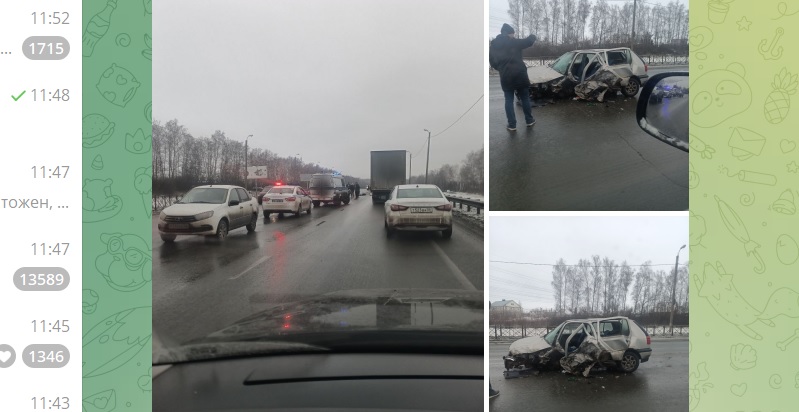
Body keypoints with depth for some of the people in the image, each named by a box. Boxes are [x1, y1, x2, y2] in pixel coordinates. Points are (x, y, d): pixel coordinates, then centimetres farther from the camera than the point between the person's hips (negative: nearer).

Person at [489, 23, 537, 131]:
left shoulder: (493, 46, 8)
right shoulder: (513, 42, -3)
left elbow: (492, 63, 13)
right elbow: (528, 41, -2)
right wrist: (532, 36, 19)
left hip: (505, 77, 2)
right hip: (519, 74, -2)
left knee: (509, 100, 8)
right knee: (525, 98, 11)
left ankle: (512, 125, 3)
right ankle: (529, 120, 19)